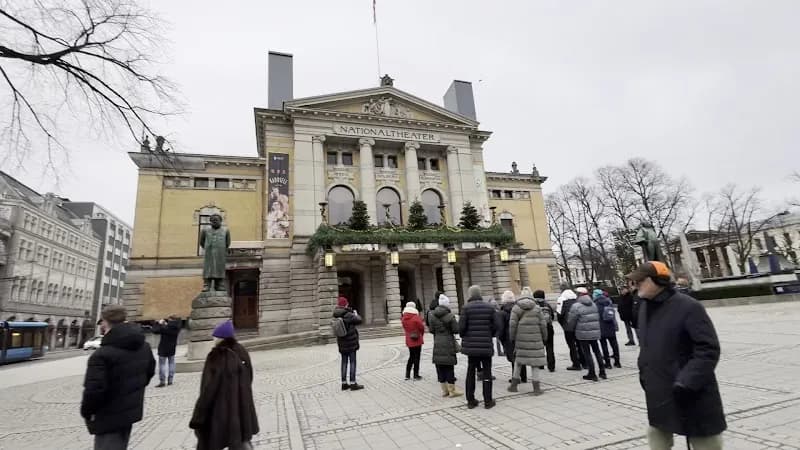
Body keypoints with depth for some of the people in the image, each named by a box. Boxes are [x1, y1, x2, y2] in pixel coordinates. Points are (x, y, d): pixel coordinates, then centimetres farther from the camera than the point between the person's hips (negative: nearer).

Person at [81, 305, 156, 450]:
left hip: (109, 417, -7)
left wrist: (86, 411, -9)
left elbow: (94, 390, -26)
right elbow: (150, 371, 13)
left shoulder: (102, 354, -25)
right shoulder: (144, 346, 1)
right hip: (131, 410, 7)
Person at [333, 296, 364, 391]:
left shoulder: (336, 317, 1)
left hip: (342, 343, 6)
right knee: (352, 362, 2)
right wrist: (356, 313, 7)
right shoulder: (348, 315, -19)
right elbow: (359, 320, -14)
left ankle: (344, 383, 20)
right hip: (351, 342, -6)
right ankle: (353, 383, 5)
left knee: (344, 362, 14)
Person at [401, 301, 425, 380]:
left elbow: (405, 328, 6)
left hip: (409, 340, 5)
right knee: (416, 357, 5)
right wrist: (421, 334, 8)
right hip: (417, 340, -5)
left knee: (411, 357, 18)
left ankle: (407, 375, 18)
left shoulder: (403, 319, -1)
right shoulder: (416, 318, -17)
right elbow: (422, 327, -10)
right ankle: (416, 375, 11)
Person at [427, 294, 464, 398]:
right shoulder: (450, 316, -12)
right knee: (449, 367, 4)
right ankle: (452, 390, 12)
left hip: (437, 345, 4)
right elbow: (456, 330, -10)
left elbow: (431, 330, 4)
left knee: (440, 368, 10)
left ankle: (444, 390, 18)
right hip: (448, 345, -4)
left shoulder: (432, 315, 0)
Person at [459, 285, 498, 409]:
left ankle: (471, 401, 17)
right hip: (486, 345, 1)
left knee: (471, 372, 11)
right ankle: (488, 401, 15)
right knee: (487, 373, 11)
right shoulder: (490, 307, -1)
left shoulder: (466, 308, -8)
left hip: (471, 344, 0)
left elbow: (461, 327, -11)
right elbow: (495, 326, -2)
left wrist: (464, 337, 9)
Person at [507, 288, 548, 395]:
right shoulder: (537, 308, 3)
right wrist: (544, 338, 12)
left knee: (518, 360, 14)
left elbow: (512, 325, -3)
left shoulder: (516, 308, 1)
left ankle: (514, 384, 19)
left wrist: (512, 338, 5)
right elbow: (543, 324, 2)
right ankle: (536, 387, 8)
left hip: (520, 339, 1)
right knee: (535, 362, 6)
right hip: (535, 339, 0)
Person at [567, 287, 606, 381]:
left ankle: (592, 374, 8)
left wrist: (573, 328, 10)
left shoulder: (576, 306, -15)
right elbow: (598, 318, 13)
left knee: (587, 353, 3)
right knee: (597, 351, 18)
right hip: (595, 332, 6)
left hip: (583, 333, -6)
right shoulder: (594, 304, 7)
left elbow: (571, 322, -10)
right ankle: (602, 372, 24)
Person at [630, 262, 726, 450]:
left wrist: (687, 381, -26)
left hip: (691, 395, -7)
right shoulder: (645, 307, 6)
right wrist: (644, 372, 12)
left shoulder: (688, 307, -19)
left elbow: (709, 349, -21)